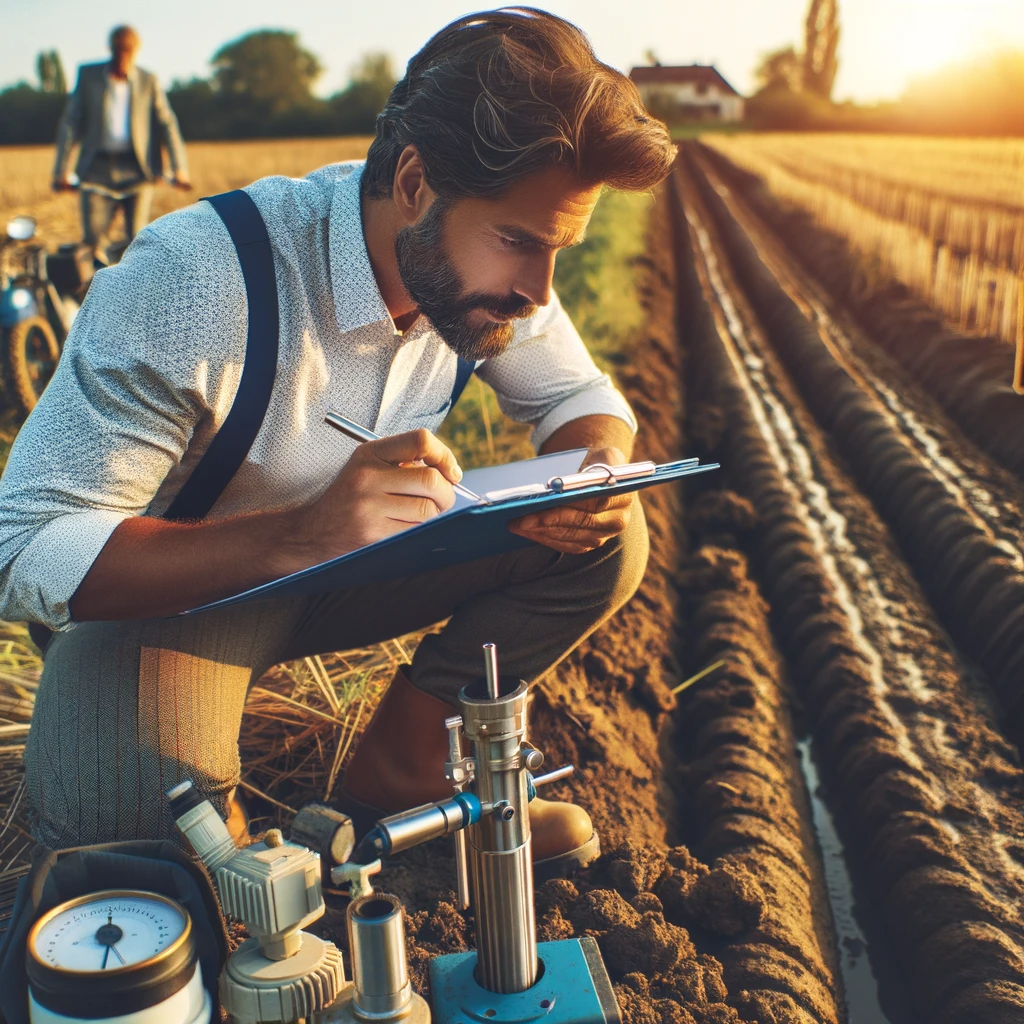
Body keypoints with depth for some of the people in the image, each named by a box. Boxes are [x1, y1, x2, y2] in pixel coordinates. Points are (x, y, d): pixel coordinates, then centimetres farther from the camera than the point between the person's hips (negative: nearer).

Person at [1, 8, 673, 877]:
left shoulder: (484, 263, -15)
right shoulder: (190, 282, -33)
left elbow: (580, 395, 2)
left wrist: (601, 471, -25)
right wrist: (300, 535, -48)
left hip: (351, 564, 6)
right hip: (169, 584, -5)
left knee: (607, 541, -13)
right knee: (127, 812, -37)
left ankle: (400, 768, 3)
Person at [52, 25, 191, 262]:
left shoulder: (148, 81, 4)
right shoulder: (88, 75, 4)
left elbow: (166, 124, 2)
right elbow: (70, 123, 4)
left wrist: (179, 168, -10)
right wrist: (61, 171, -2)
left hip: (137, 169, 0)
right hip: (98, 169, 1)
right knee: (93, 238, -8)